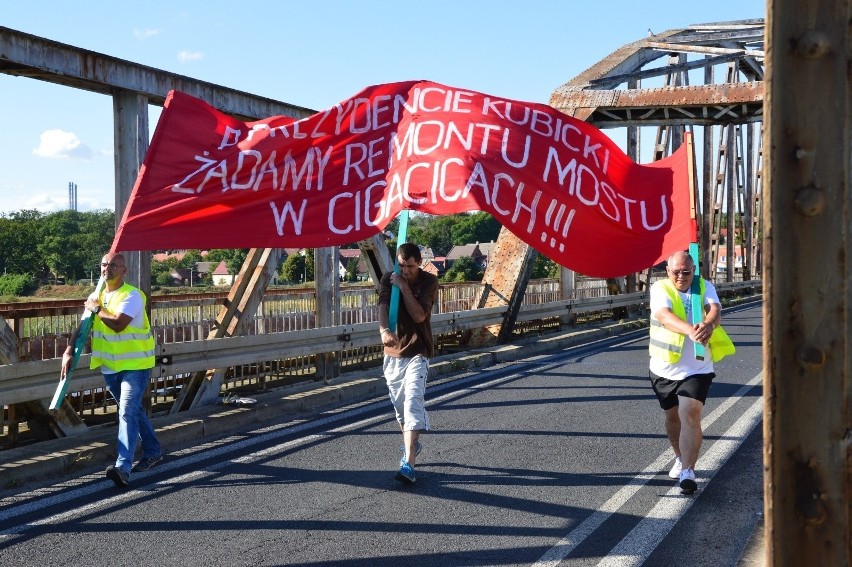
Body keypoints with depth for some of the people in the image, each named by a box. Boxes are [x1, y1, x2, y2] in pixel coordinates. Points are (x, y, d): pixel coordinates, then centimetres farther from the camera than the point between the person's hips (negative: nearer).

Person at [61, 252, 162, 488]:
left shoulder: (132, 295, -15)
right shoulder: (96, 296, 9)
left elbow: (118, 324, -27)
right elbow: (83, 327, 6)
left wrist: (97, 309, -11)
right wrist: (69, 352, -8)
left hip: (135, 365, -8)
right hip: (110, 366, 8)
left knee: (127, 412, -18)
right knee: (133, 410, 20)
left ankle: (123, 467, -26)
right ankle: (152, 452, 36)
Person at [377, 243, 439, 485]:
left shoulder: (429, 281, -7)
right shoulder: (388, 279, 1)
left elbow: (419, 315, -17)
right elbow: (383, 306, -17)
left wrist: (404, 287, -20)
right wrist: (384, 330, -36)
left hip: (417, 352, -4)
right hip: (393, 351, 4)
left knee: (413, 403, -17)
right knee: (399, 405, 13)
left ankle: (409, 465, -25)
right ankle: (412, 444, 39)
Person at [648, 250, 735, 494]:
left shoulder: (705, 287, 0)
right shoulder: (660, 289, -7)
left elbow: (715, 309, -21)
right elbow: (664, 315, -27)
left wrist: (708, 325, -46)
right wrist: (690, 330, -46)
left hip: (697, 368, -1)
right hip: (665, 367, 1)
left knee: (690, 415, -17)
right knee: (672, 417, 17)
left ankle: (687, 471, -18)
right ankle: (681, 457, 42)